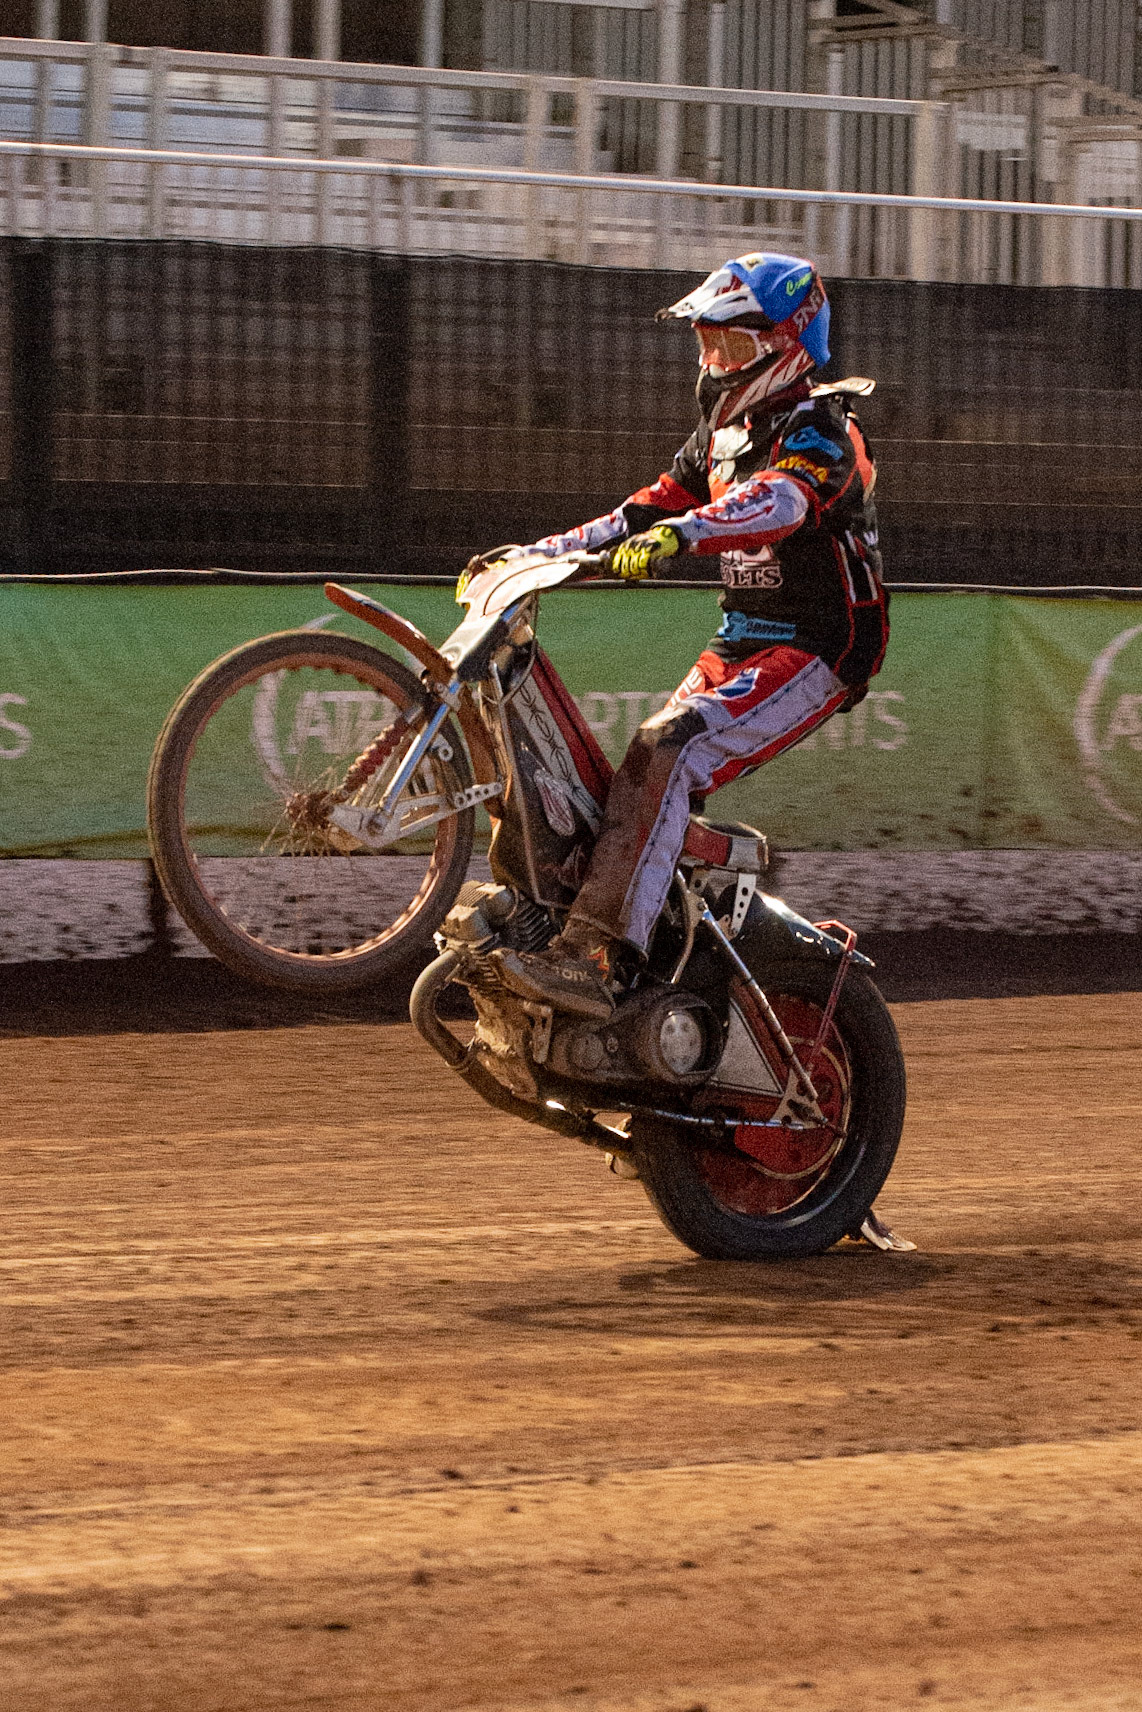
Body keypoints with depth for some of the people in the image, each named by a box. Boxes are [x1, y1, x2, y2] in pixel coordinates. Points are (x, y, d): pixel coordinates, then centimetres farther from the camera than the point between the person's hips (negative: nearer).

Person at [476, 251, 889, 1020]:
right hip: (739, 649, 9)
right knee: (647, 775, -1)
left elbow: (778, 502, -33)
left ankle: (593, 956, -36)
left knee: (665, 755, -27)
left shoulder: (817, 431, -12)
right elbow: (644, 514, 19)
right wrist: (535, 554, 8)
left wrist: (679, 534, -50)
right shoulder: (723, 435, 17)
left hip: (815, 653, -9)